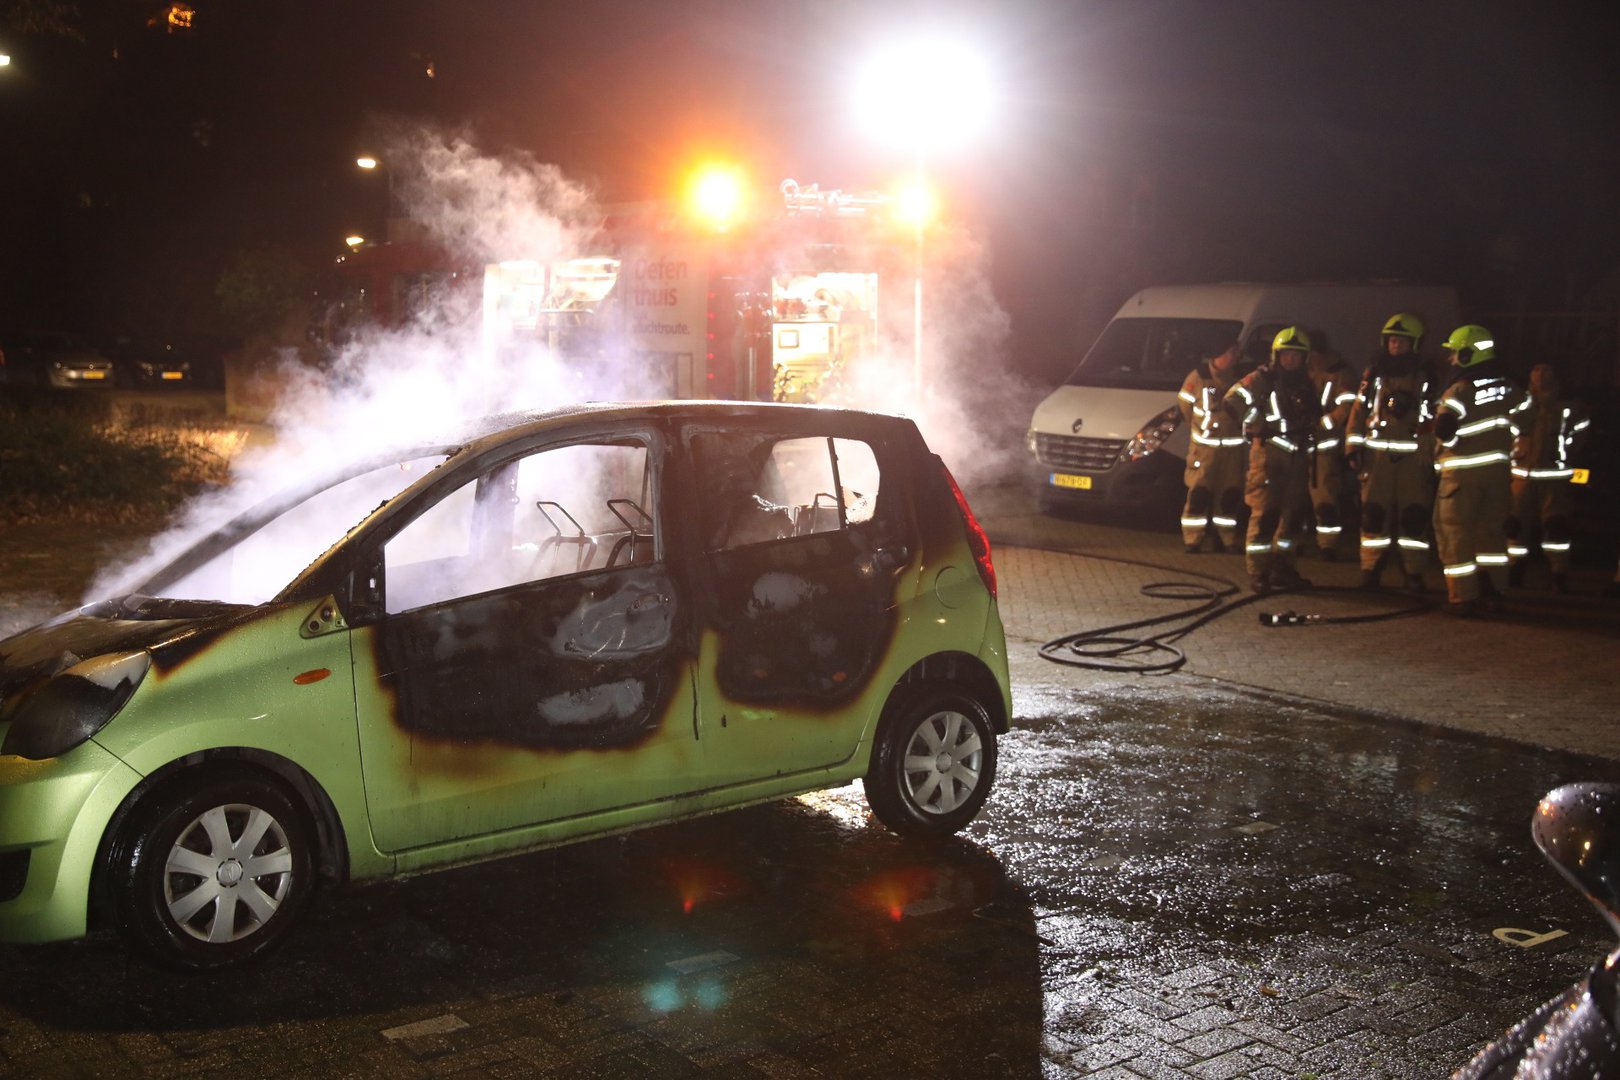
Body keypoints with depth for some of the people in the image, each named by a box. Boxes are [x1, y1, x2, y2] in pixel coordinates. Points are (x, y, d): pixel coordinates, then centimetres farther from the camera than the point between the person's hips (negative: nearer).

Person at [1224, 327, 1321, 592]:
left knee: (1292, 513, 10)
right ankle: (1257, 571, -9)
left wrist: (1308, 431, 17)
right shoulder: (1262, 378, -3)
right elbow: (1233, 399, -12)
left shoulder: (1305, 383, 19)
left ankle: (1282, 568, 20)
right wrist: (1259, 426, -11)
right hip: (1269, 452, -7)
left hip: (1297, 455, 7)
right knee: (1264, 512, -11)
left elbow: (1314, 415, 34)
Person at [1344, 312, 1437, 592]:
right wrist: (1353, 448, 1)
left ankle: (1414, 572, 7)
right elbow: (1358, 410, 9)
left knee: (1415, 514, -1)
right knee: (1374, 512, 0)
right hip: (1377, 454, 1)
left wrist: (1431, 456, 3)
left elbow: (1432, 419, 8)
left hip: (1413, 456, -1)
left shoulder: (1424, 378, 9)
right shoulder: (1374, 373, 11)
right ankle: (1370, 569, 7)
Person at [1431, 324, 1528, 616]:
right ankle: (1493, 592, 17)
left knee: (1455, 532, 2)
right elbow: (1520, 428, 10)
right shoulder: (1511, 389, 6)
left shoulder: (1459, 390, -14)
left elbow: (1443, 432, -16)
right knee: (1492, 530, 15)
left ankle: (1463, 597, 0)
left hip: (1463, 471, -6)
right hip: (1499, 469, 6)